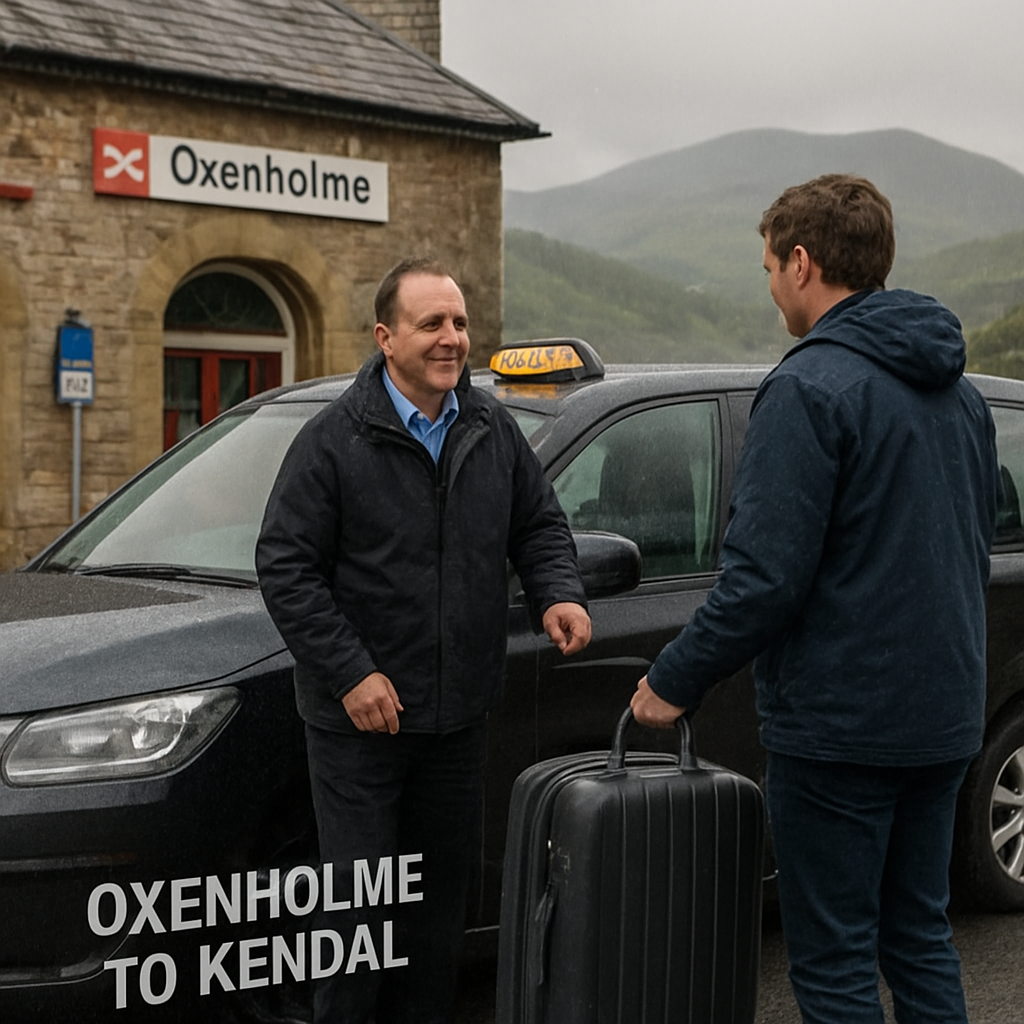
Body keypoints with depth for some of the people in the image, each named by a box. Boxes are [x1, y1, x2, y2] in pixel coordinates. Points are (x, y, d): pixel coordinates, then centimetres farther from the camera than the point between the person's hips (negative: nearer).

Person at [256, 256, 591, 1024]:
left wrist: (560, 594, -5)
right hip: (358, 719, -5)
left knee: (442, 895, 15)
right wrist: (350, 673, -17)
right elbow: (286, 566, -12)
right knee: (361, 899, -1)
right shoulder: (335, 440, -11)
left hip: (458, 715, 5)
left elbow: (540, 524, 16)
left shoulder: (493, 430, 6)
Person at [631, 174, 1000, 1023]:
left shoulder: (810, 388, -16)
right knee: (921, 936, 18)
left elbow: (765, 576, -21)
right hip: (945, 718, 8)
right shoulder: (959, 390, 12)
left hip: (838, 723, -8)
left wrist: (676, 680, -9)